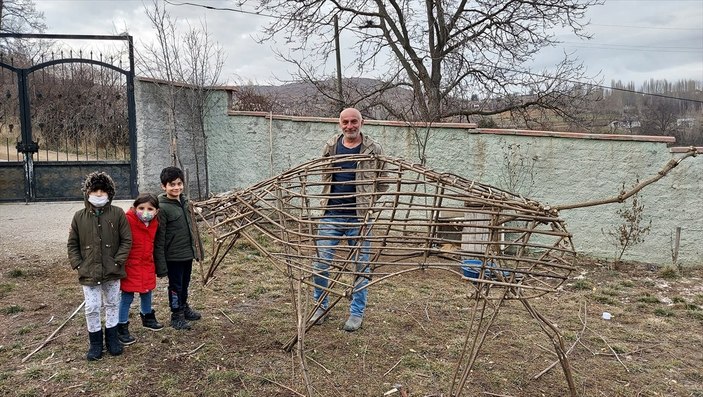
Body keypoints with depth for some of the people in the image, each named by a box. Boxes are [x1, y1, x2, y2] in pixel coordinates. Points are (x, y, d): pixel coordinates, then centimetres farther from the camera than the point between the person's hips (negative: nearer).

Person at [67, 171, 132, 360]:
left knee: (112, 305, 14)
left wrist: (118, 261, -11)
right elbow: (72, 244, 6)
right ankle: (95, 342, 23)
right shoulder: (79, 216, -1)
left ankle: (112, 338, 31)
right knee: (92, 308, 5)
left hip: (112, 272, 0)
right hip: (88, 273, 1)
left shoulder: (117, 213, -6)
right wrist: (78, 265, -4)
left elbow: (126, 240, -4)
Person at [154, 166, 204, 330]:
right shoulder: (162, 208, -19)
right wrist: (161, 263, -17)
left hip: (188, 253, 7)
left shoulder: (184, 201, 4)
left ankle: (184, 308, 40)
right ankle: (176, 316, 24)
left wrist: (195, 248, 19)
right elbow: (159, 238, -17)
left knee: (185, 283, 22)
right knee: (175, 286, 8)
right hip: (173, 256, -7)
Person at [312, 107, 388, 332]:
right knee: (321, 262, 5)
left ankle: (357, 313, 21)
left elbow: (383, 184, 4)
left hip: (360, 217, -2)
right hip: (331, 214, 2)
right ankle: (320, 306, 25)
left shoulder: (374, 149, -2)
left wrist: (366, 199, -10)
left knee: (361, 266, 6)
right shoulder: (330, 146, 6)